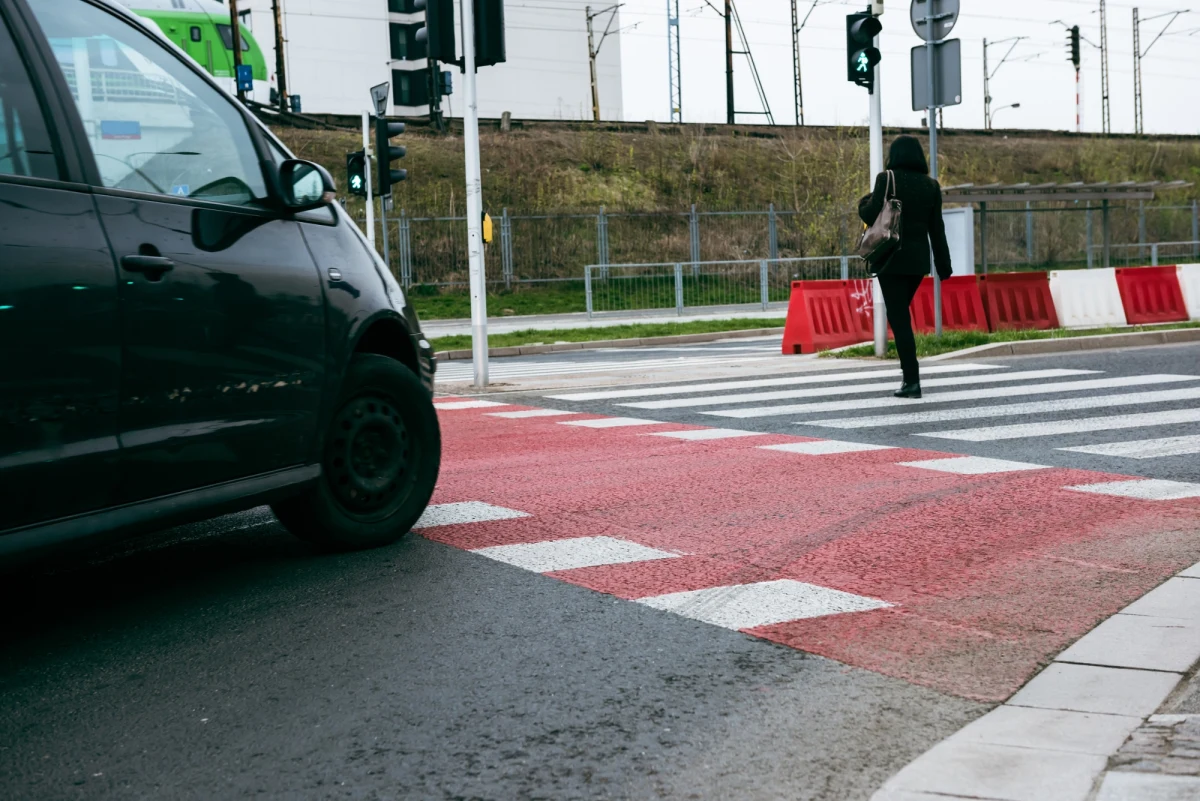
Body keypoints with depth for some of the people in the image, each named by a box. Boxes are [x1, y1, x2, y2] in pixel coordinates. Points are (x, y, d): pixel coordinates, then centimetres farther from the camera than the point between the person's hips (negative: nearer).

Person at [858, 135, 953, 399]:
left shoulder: (887, 180, -9)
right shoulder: (931, 185, 5)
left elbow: (872, 216, -12)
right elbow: (936, 228, 6)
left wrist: (864, 203, 10)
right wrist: (943, 264, 9)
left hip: (891, 257, -5)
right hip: (918, 259, 5)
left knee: (898, 317, -2)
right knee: (901, 311, 20)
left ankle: (912, 379, -8)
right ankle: (909, 372, 19)